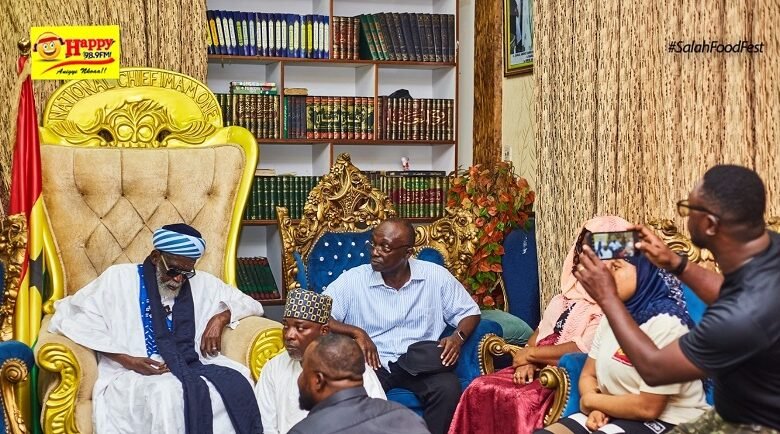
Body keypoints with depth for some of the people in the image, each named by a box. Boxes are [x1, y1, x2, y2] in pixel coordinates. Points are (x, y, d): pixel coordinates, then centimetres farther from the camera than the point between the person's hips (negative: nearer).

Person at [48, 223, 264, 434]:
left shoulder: (202, 283, 17)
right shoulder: (119, 278, 6)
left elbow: (251, 304, 23)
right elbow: (69, 317, -2)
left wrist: (220, 317, -1)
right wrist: (126, 359, -12)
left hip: (192, 368, 3)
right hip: (134, 375, -3)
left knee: (236, 385, -30)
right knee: (167, 394, -39)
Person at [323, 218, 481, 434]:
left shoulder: (435, 276, 3)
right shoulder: (352, 280, -1)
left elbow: (470, 311, 10)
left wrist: (458, 336, -11)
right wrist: (356, 332, -18)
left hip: (422, 363, 1)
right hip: (372, 363, -1)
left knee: (448, 389, -30)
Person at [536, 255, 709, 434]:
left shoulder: (666, 323, -19)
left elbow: (648, 408, -23)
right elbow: (588, 375, 13)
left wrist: (590, 400, -8)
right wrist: (596, 409, -9)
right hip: (614, 414, 8)